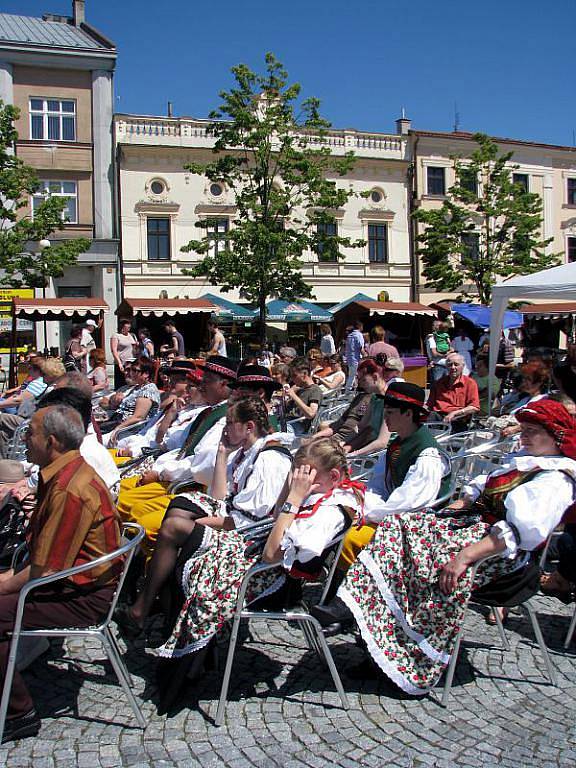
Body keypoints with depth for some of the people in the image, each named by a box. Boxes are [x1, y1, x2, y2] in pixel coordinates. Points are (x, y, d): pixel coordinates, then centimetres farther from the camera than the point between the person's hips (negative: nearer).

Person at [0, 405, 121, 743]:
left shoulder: (68, 490, -26)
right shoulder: (68, 472, 7)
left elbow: (46, 570, -23)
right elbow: (45, 553, 15)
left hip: (81, 597, -10)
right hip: (79, 581, 10)